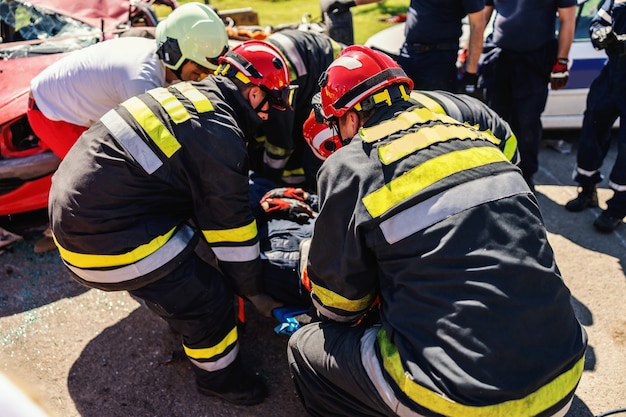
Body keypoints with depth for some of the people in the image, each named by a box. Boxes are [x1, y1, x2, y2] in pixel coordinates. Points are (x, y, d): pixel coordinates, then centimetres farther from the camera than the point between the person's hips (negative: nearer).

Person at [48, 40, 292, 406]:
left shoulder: (186, 95, 8)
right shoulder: (221, 138, -18)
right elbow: (230, 228, -10)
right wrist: (254, 292, 4)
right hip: (105, 238, -9)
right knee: (207, 299, 1)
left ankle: (172, 305, 51)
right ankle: (218, 376, 24)